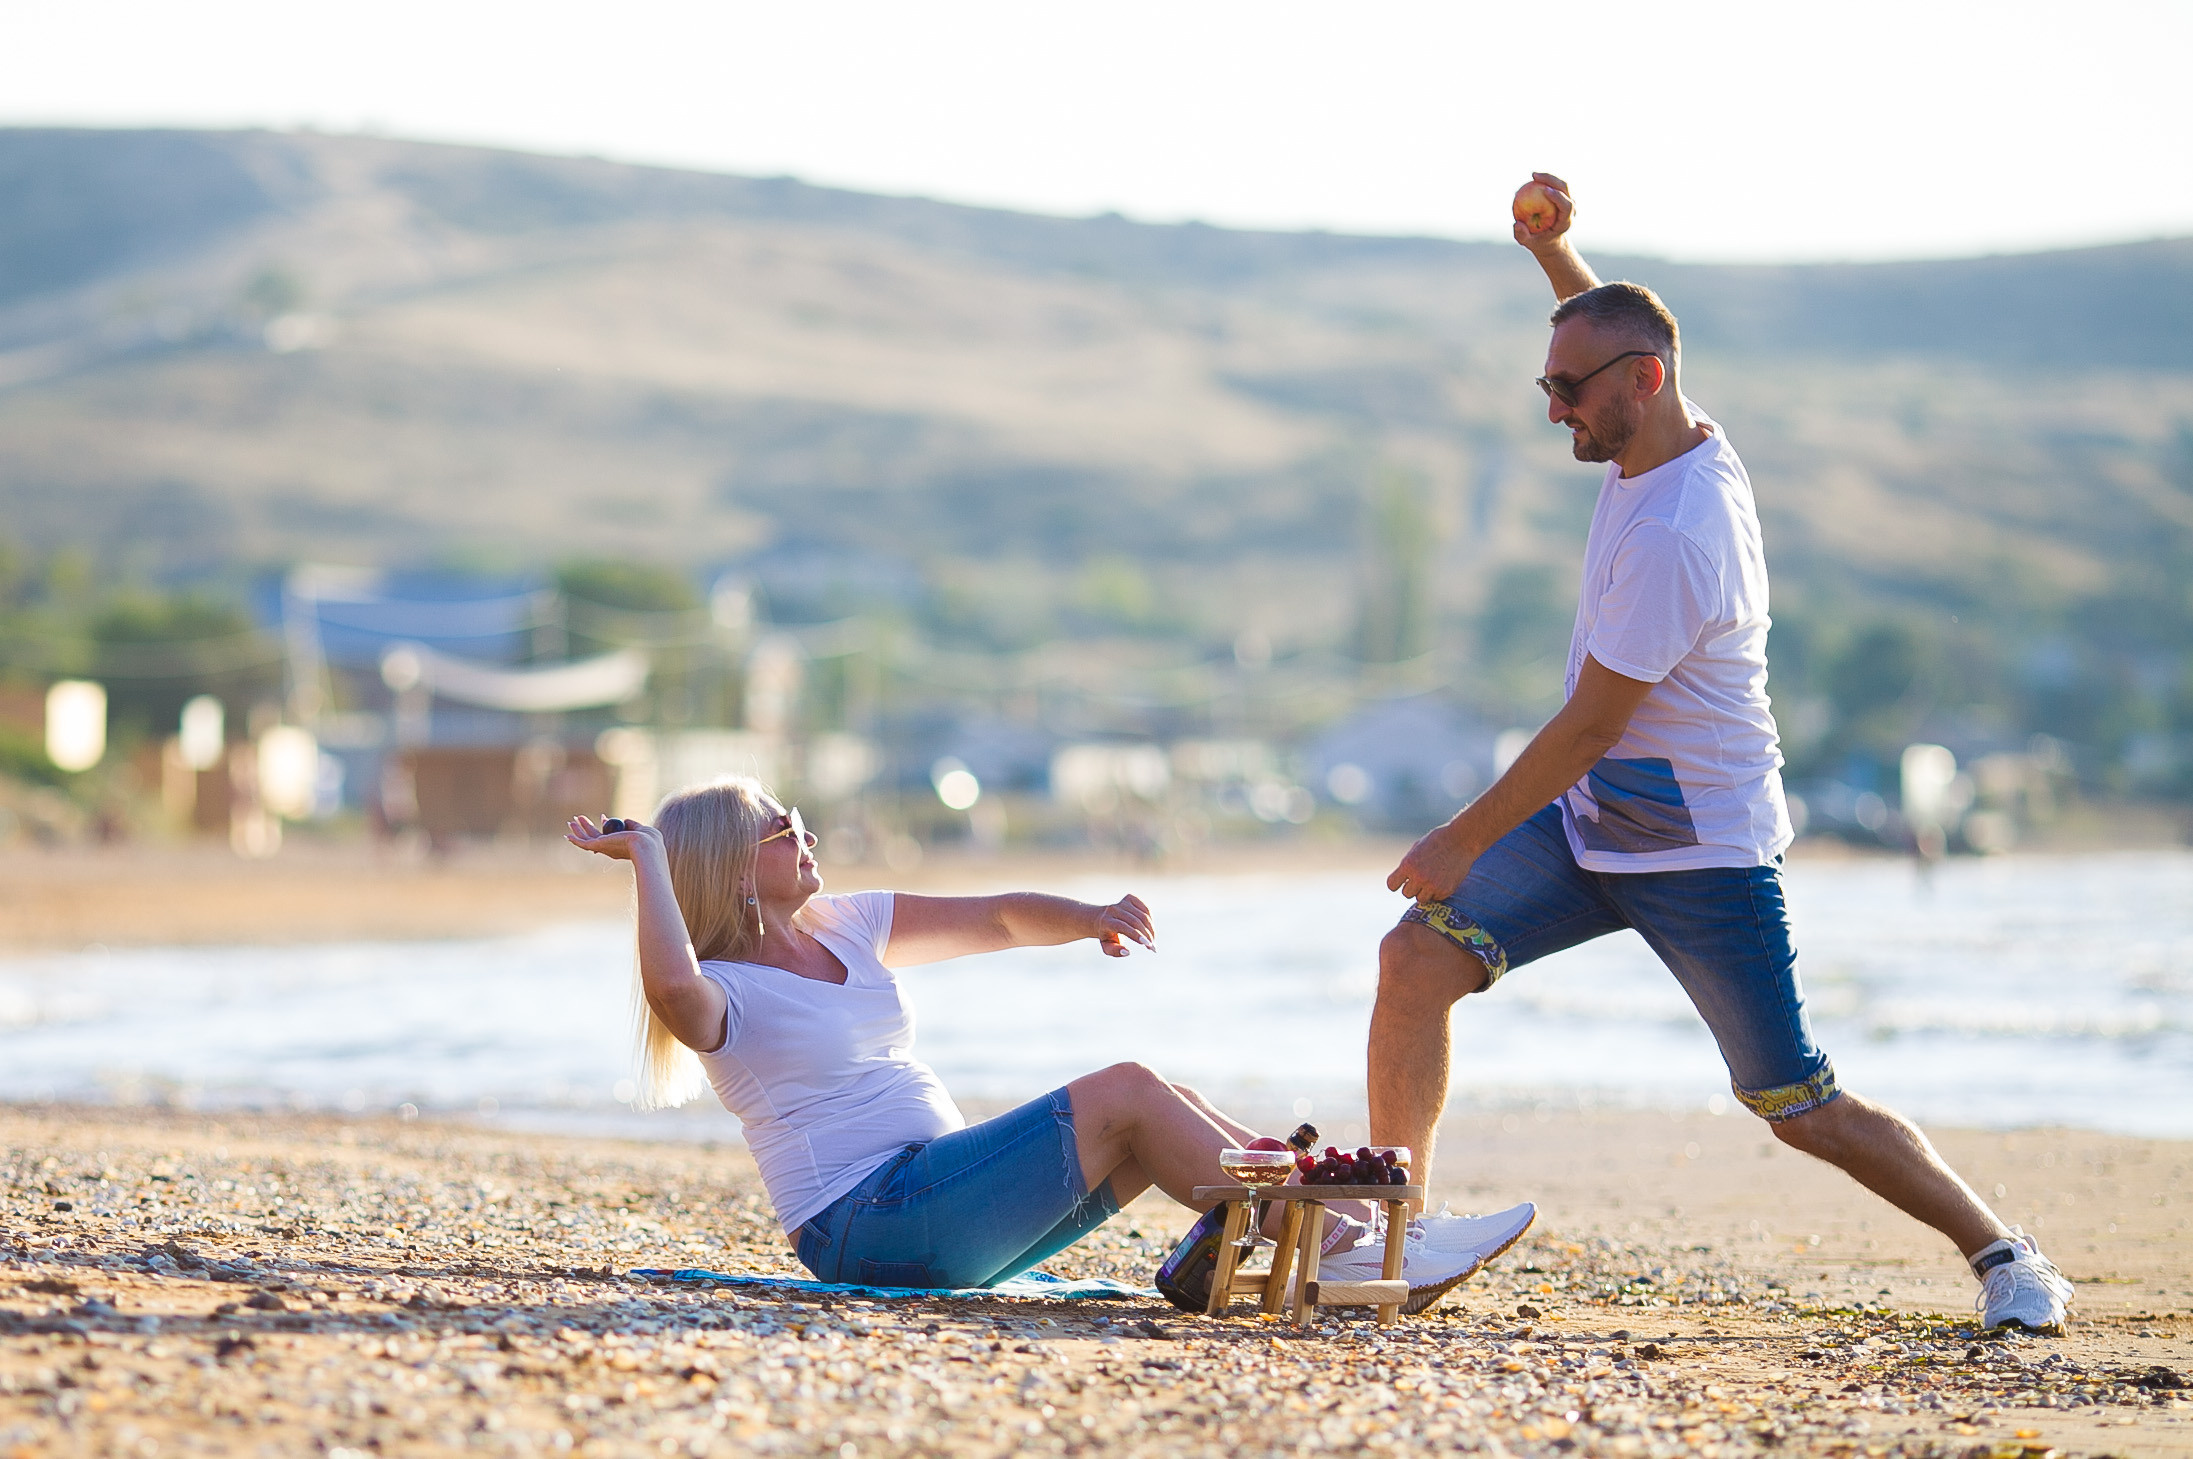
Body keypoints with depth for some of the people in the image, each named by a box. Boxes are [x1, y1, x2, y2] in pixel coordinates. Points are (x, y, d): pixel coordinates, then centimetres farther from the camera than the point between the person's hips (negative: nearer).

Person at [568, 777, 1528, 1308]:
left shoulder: (845, 928, 16)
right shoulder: (725, 995, -8)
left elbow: (997, 919, 19)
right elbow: (672, 987, -35)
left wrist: (1089, 919, 0)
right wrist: (647, 858, -23)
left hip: (943, 1195, 9)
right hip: (866, 1222, -9)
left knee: (1168, 1109, -7)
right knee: (1125, 1095, -18)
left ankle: (1357, 1225, -14)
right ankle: (1322, 1245, -19)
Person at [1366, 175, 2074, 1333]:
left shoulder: (1671, 536, -28)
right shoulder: (1681, 436, -1)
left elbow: (1591, 726, -23)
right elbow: (1608, 321, 21)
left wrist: (1464, 841, -15)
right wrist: (1549, 247, 2)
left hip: (1701, 857, -9)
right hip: (1592, 823, 9)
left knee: (1800, 1109, -2)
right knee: (1418, 955, -8)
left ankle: (2000, 1252, 15)